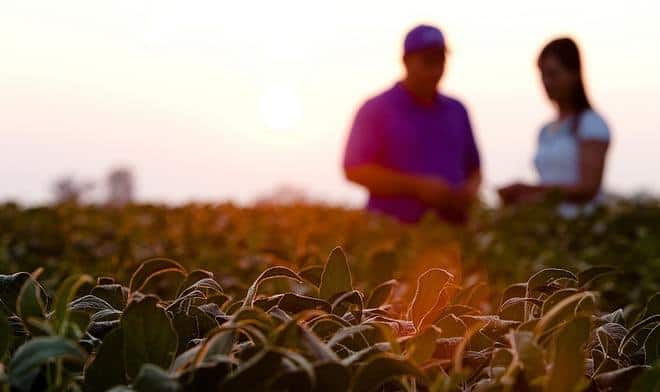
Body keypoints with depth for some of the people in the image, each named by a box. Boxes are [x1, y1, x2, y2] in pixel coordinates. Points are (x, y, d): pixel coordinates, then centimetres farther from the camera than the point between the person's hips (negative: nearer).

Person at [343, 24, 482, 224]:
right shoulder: (376, 110, 0)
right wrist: (418, 186, -15)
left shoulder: (456, 111, 18)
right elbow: (355, 170, -8)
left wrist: (471, 189, 0)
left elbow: (473, 168, 25)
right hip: (394, 231, -5)